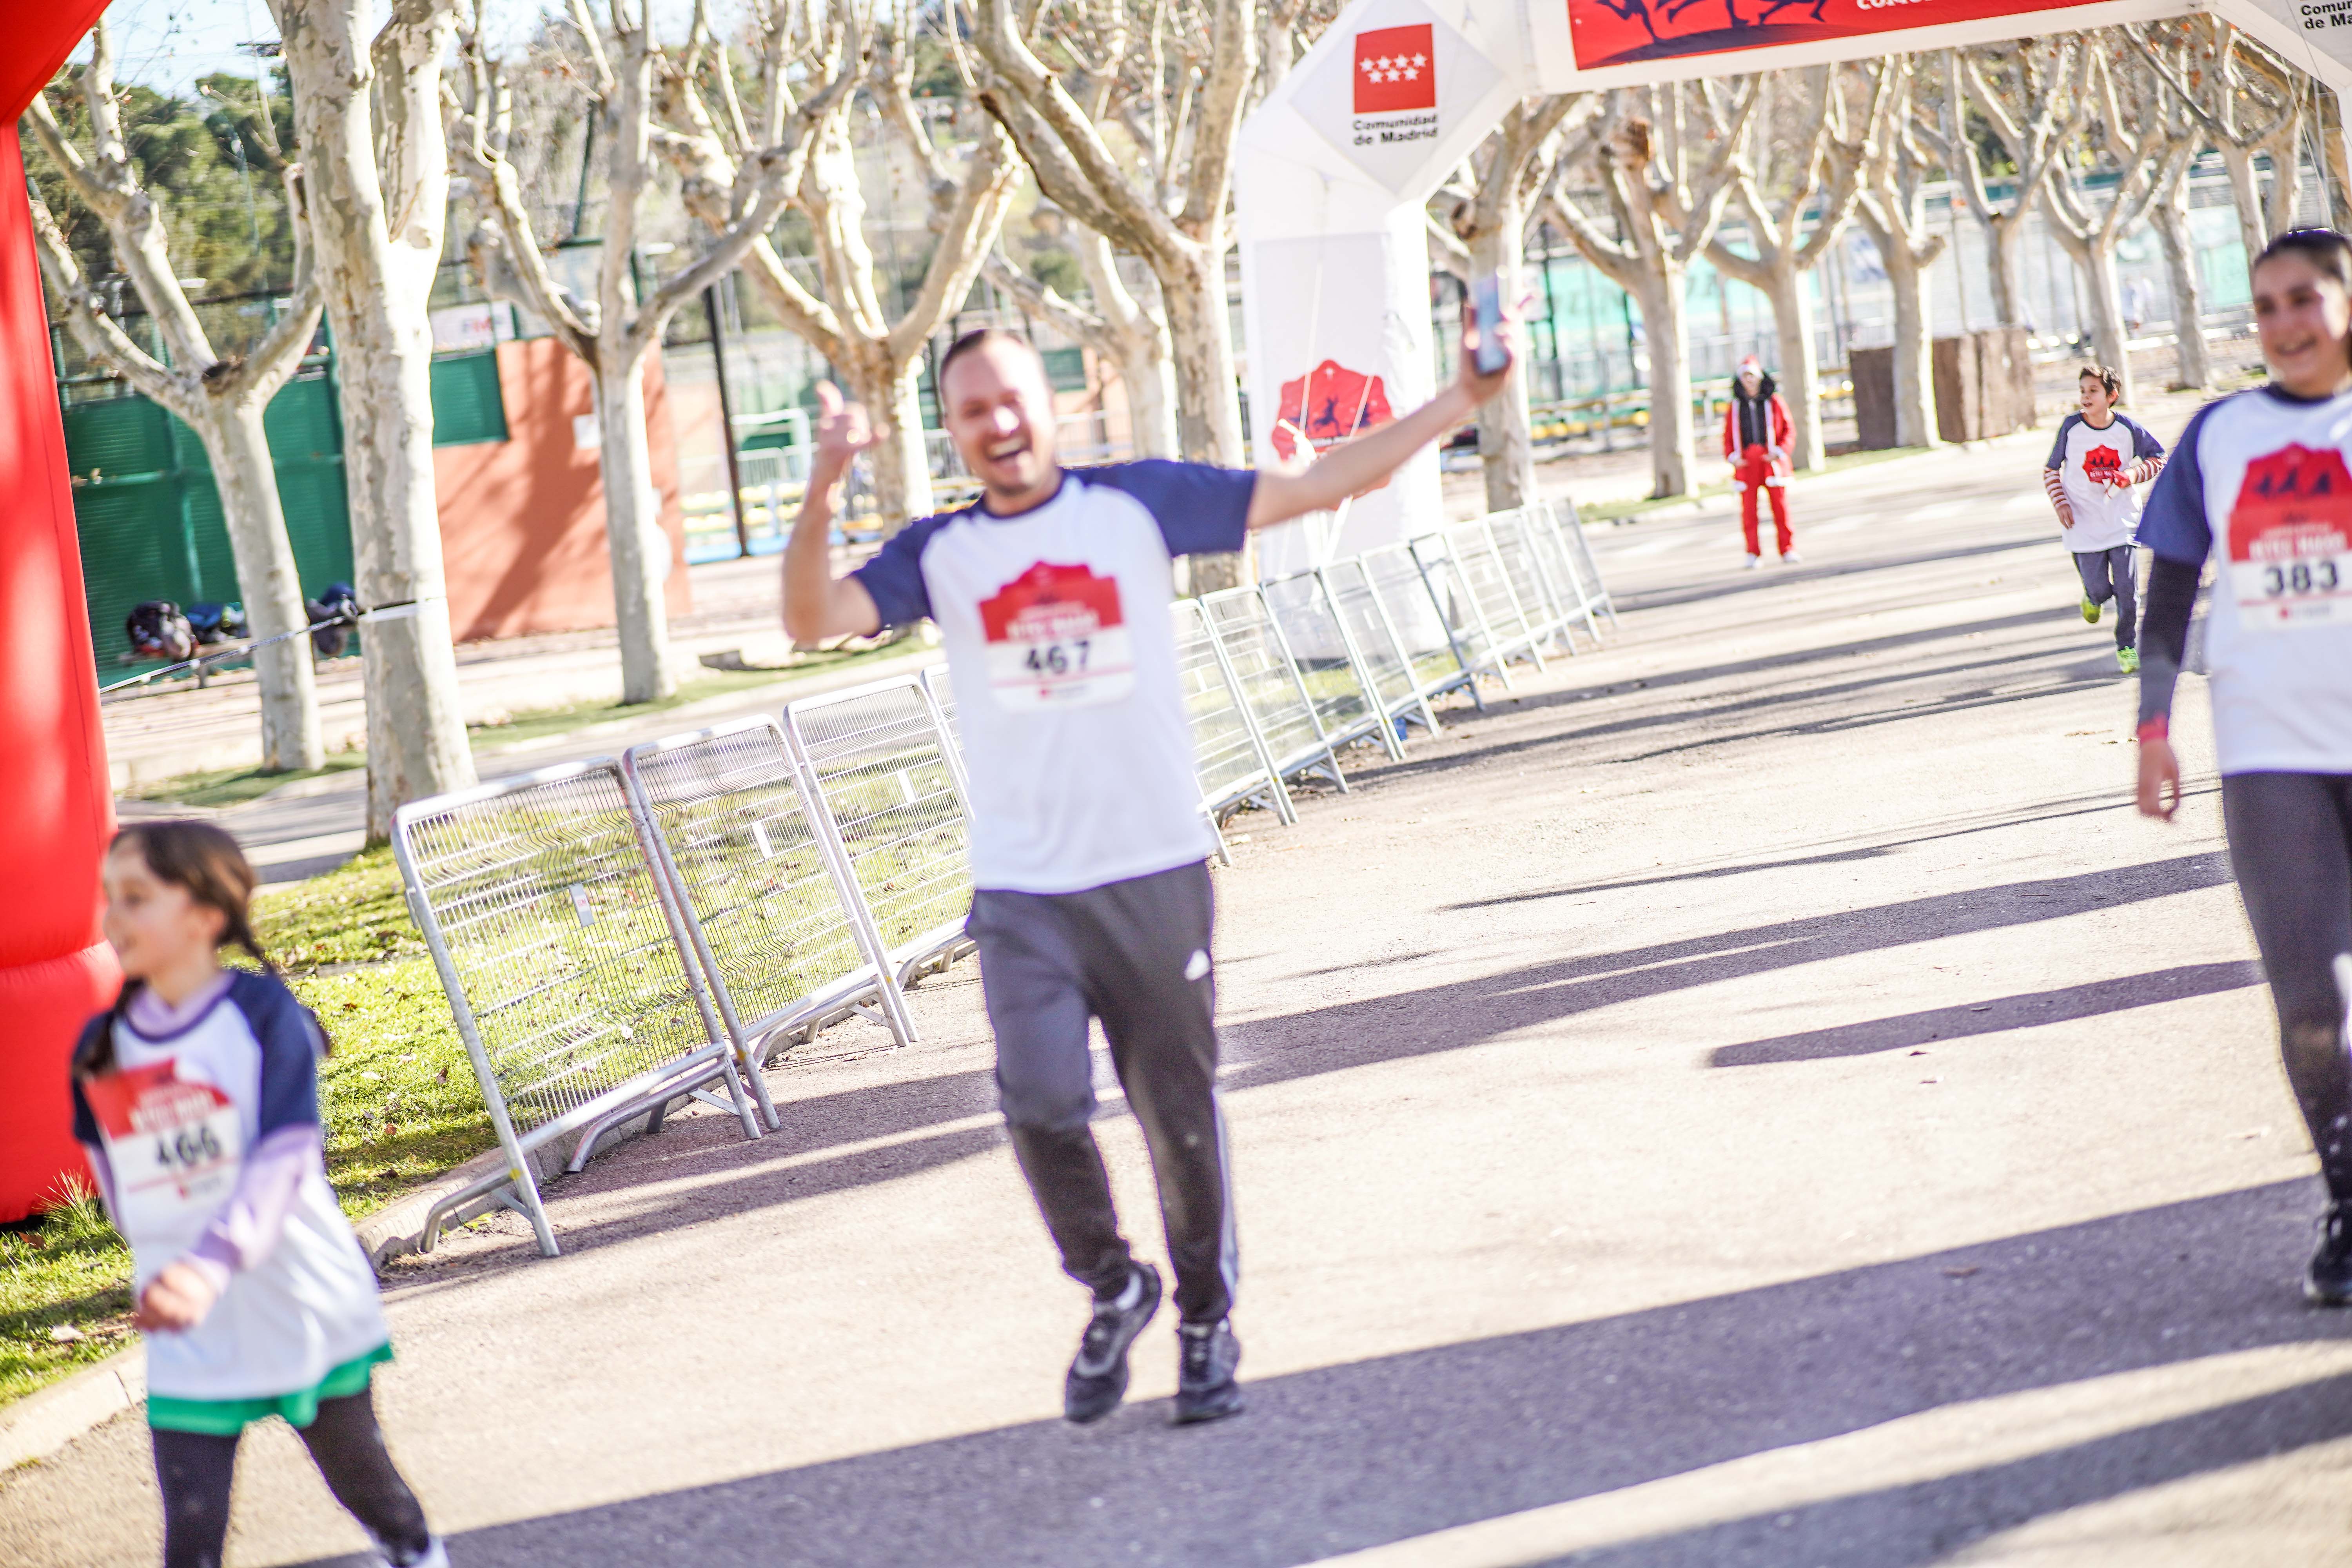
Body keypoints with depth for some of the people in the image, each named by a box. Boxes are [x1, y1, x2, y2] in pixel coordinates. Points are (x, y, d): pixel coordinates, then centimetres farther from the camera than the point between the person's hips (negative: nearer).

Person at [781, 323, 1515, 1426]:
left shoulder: (1139, 504, 3)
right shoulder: (937, 554, 7)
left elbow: (1313, 486, 4)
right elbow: (812, 619, -6)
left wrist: (1462, 402, -1)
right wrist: (823, 488, -19)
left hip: (1155, 875, 0)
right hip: (1022, 893, 0)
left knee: (1180, 1115, 5)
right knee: (1042, 1105, -16)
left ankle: (1206, 1325, 26)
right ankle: (1112, 1290, 11)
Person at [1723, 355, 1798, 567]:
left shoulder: (1774, 402, 6)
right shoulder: (1735, 407, 9)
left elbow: (1787, 431, 5)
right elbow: (1728, 436, 11)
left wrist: (1779, 452, -10)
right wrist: (1733, 457, -6)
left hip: (1772, 461, -1)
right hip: (1746, 462, 1)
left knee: (1780, 505, -2)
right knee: (1748, 509, -3)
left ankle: (1788, 550, 6)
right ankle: (1753, 554, 3)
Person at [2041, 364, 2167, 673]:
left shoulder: (2128, 428, -4)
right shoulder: (2071, 428, -5)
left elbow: (2158, 458, 9)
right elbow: (2051, 470, 5)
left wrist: (2134, 474, -10)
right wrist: (2061, 503, -8)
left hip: (2122, 522, 0)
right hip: (2084, 525, 0)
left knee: (2127, 589, -4)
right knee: (2099, 588, -3)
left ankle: (2127, 646, 14)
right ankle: (2093, 598, 35)